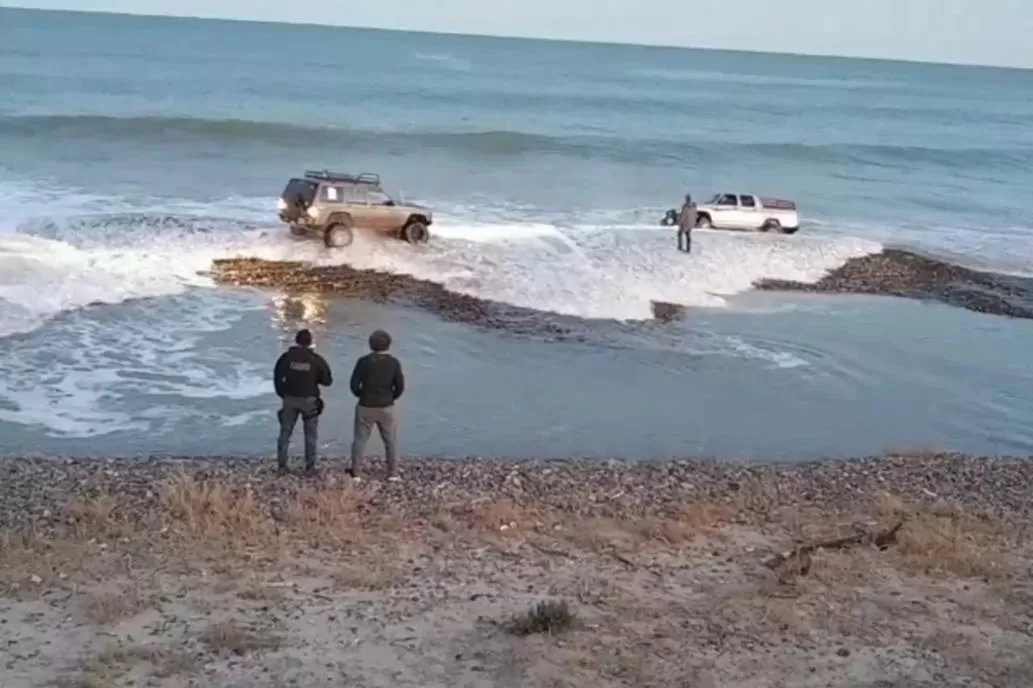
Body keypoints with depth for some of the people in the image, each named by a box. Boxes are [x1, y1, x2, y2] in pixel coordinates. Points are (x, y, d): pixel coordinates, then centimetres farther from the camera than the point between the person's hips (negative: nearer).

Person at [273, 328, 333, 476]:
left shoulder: (286, 357, -5)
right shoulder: (316, 359, -9)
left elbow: (277, 377, 1)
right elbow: (328, 381, -3)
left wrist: (282, 394, 14)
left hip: (290, 399, 1)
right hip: (309, 400, -1)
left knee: (285, 432, 12)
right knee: (310, 435, 10)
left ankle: (281, 465, 13)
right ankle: (310, 467, 10)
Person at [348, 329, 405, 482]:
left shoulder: (363, 361, -9)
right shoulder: (393, 362, -6)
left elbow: (354, 385, -8)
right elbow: (400, 386, -5)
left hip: (365, 407, 0)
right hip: (386, 407, 1)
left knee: (360, 439, 9)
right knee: (391, 441, 12)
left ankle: (355, 472, 10)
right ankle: (393, 473, 11)